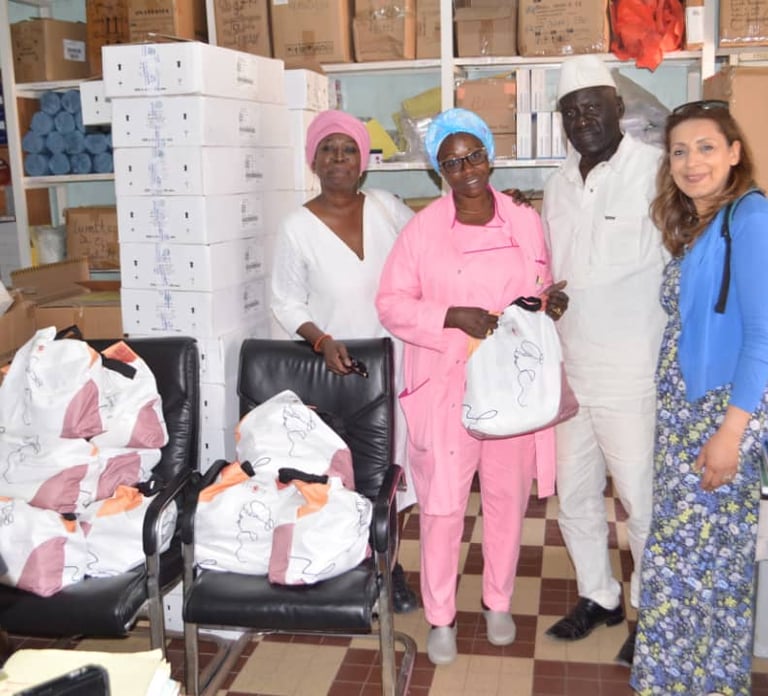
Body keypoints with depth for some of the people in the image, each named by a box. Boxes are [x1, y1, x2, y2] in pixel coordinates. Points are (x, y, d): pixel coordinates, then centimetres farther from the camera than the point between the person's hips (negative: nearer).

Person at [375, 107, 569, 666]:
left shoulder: (526, 222, 3)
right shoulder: (423, 228, -5)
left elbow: (542, 291, 13)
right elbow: (391, 303, -5)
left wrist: (553, 301, -11)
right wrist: (453, 317, -19)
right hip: (446, 387, -2)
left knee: (508, 497, 15)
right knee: (443, 504, 3)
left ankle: (499, 602, 37)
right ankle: (441, 616, 23)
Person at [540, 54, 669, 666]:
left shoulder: (657, 172, -12)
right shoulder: (559, 185, 10)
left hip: (634, 377, -7)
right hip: (569, 372, 7)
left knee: (642, 501, 4)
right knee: (574, 495, 16)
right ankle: (599, 596, 37)